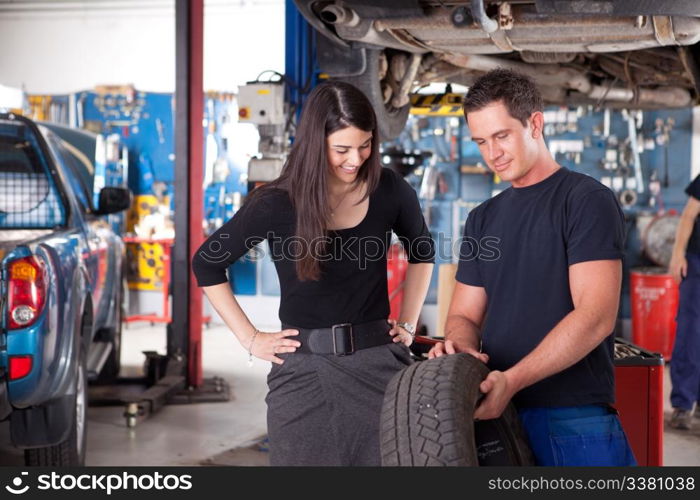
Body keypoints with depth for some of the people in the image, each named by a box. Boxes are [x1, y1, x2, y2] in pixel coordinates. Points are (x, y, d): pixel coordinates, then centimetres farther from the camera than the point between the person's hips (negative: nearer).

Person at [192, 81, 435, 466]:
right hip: (303, 370, -1)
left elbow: (422, 252, 20)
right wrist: (249, 338, 3)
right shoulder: (277, 204, -7)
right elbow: (207, 264, 6)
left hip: (380, 361, 1)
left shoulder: (389, 191, -1)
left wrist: (408, 322, 12)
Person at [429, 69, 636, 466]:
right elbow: (465, 314, 16)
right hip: (497, 415, 6)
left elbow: (596, 316, -15)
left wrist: (512, 380, -23)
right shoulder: (483, 219, 18)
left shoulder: (586, 199, -4)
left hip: (573, 421, -6)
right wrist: (459, 346, -9)